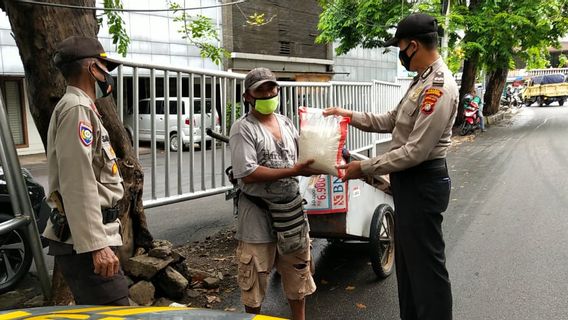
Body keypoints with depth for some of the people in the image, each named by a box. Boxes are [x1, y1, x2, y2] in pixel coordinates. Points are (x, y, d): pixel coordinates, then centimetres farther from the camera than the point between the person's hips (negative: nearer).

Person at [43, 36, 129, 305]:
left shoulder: (80, 107, 21)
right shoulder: (77, 108, -12)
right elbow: (78, 185, -22)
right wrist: (96, 245, -26)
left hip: (89, 236, 11)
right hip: (85, 239, -11)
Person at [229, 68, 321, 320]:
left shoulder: (286, 123, 9)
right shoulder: (243, 128, -12)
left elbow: (299, 160, 16)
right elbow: (248, 174, -22)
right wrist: (293, 171, -23)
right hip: (258, 214, -6)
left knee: (298, 272, 19)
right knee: (255, 278, 8)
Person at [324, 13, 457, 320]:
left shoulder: (439, 86, -21)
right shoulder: (422, 80, 12)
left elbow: (415, 151, -25)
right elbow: (391, 121, 19)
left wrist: (365, 167, -19)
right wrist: (350, 115, 12)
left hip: (423, 183, -11)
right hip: (408, 180, 11)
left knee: (426, 263, 1)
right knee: (407, 259, 21)